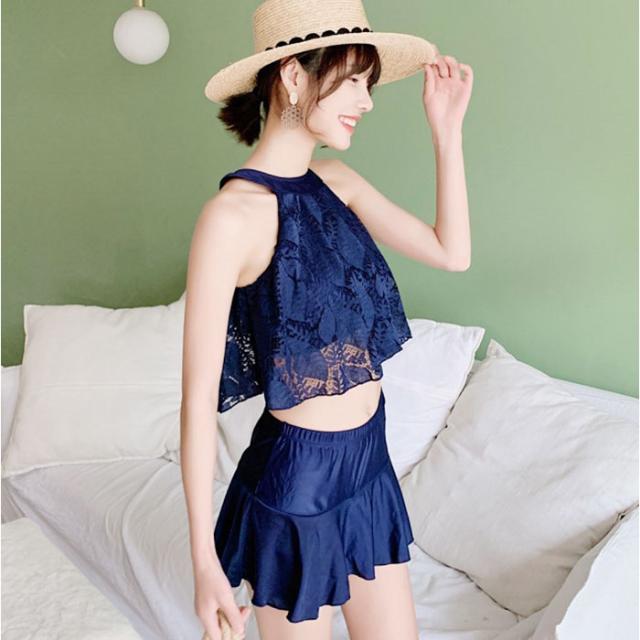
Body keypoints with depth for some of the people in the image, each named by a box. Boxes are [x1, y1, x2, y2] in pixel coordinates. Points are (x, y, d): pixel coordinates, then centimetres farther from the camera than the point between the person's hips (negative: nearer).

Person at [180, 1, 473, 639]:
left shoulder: (335, 182, 2)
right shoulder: (234, 212, -20)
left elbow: (451, 252, 6)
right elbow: (198, 399, -19)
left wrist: (446, 128, 0)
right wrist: (205, 561, -17)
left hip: (370, 465, 7)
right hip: (296, 478, -7)